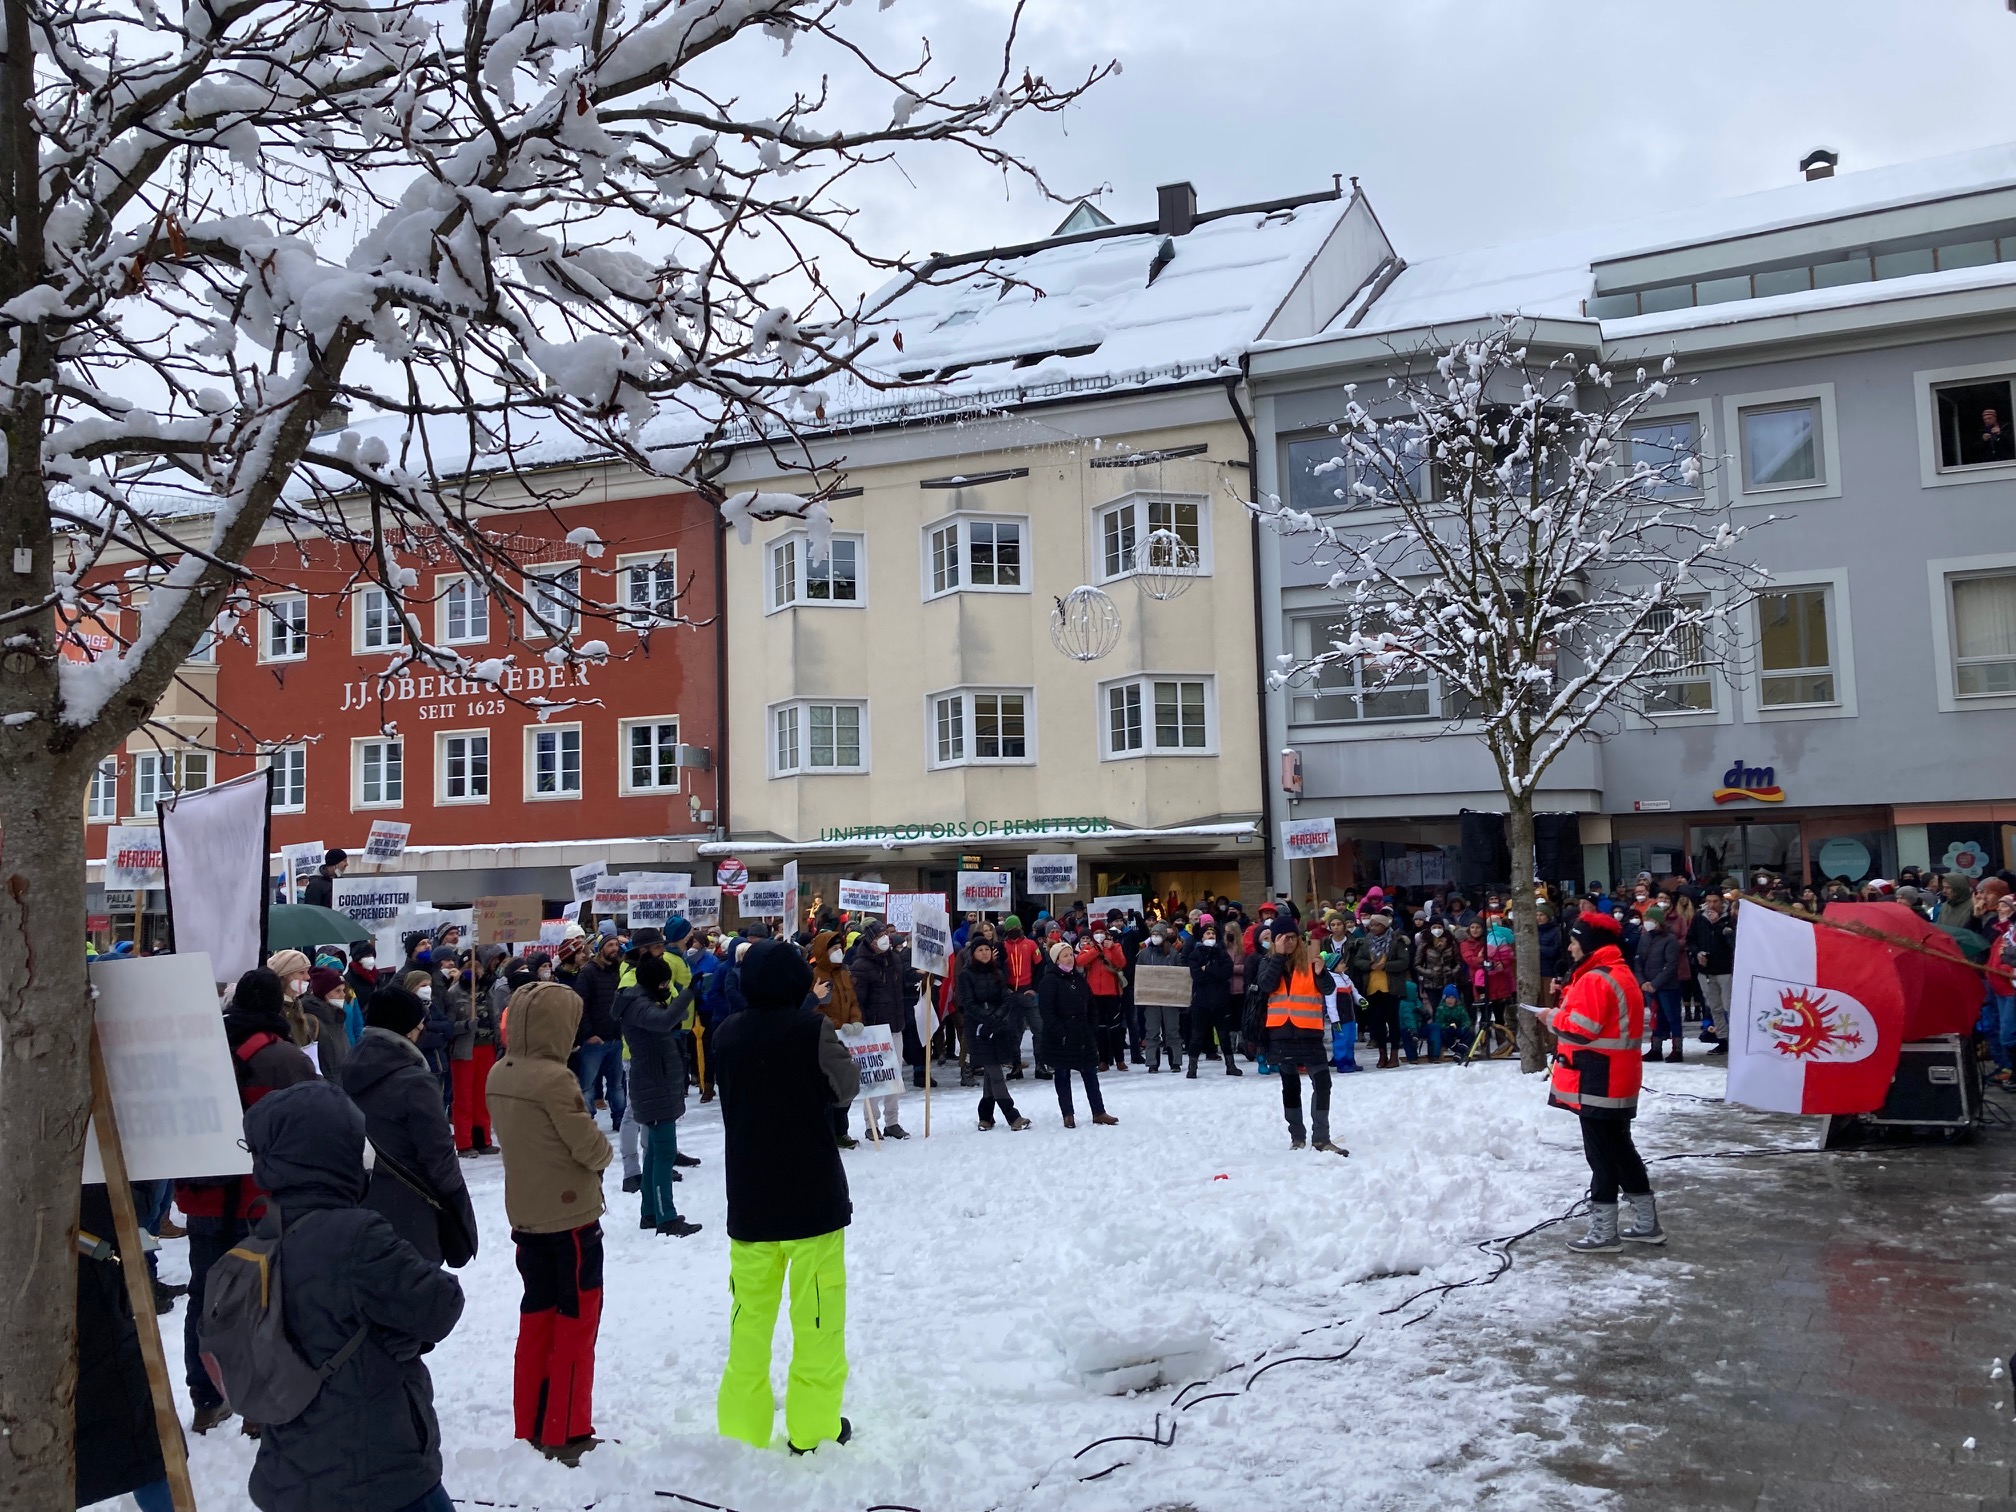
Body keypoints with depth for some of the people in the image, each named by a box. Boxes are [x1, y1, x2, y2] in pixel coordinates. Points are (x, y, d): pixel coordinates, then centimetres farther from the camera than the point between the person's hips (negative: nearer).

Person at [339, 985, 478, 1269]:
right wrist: (461, 1216, -6)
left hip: (357, 1208, 8)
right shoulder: (414, 1082, -19)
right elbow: (439, 1155, -16)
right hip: (408, 1215, -8)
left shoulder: (346, 1075, 4)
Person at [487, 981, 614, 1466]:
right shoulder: (554, 1079, -23)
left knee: (537, 1318, 17)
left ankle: (530, 1428, 25)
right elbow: (590, 1146, -20)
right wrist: (605, 1153, 3)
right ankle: (566, 1436, 10)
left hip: (526, 1215, 7)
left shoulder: (498, 1075, 1)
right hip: (570, 1215, -7)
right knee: (576, 1322, 4)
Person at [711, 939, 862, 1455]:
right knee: (817, 1317, 7)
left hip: (749, 1200, 4)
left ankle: (741, 1429, 18)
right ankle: (812, 1429, 13)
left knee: (750, 1317, 13)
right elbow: (847, 1087, -3)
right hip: (812, 1197, -4)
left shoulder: (727, 1035, -1)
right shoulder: (810, 1029, -14)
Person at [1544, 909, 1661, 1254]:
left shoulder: (1595, 980, -19)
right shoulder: (1621, 974, 15)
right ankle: (1647, 1224, 26)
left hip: (1597, 1084, -10)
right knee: (1622, 1150, 18)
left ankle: (1603, 1232, 4)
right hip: (1618, 1081, 10)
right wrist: (1566, 1009, 9)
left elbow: (1580, 1029, -25)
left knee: (1602, 1156, -3)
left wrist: (1554, 1017, -7)